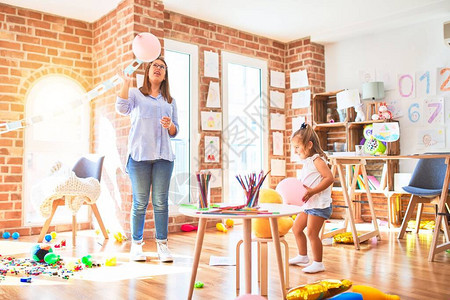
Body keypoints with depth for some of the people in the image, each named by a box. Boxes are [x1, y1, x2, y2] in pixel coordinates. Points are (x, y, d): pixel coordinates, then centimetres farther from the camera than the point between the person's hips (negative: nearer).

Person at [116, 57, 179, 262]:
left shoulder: (170, 101, 19)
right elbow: (122, 108, -11)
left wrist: (170, 125, -5)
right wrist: (126, 82, -20)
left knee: (161, 202, 2)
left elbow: (175, 132, 17)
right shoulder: (136, 94, 10)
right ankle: (136, 245, 10)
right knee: (140, 202, 1)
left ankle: (162, 245, 9)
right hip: (140, 155, -2)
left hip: (163, 156, 3)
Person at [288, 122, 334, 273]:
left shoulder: (317, 160, -13)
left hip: (319, 204, -10)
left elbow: (329, 178, -22)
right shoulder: (307, 162, 16)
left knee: (312, 233, -8)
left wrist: (312, 191, -26)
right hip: (308, 204, 10)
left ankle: (318, 263, 7)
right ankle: (302, 256, 32)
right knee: (296, 228, 16)